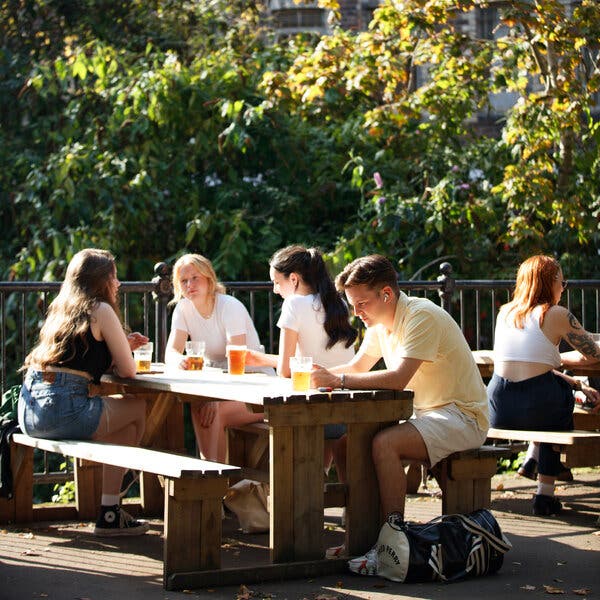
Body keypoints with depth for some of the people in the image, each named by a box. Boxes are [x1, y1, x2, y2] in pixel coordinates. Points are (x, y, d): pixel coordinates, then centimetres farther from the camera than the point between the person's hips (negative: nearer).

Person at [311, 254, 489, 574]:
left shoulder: (422, 316, -21)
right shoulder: (380, 322, 7)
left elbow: (397, 377, -30)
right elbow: (358, 367, 16)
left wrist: (339, 380, -27)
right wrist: (321, 374, -4)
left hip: (461, 416, -9)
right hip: (424, 414, 9)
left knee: (384, 443, -31)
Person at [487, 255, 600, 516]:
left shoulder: (505, 312, 15)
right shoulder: (557, 314, 0)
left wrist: (577, 384, 20)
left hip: (498, 412, 5)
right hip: (535, 410, -5)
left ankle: (533, 459, 36)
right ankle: (545, 492, 22)